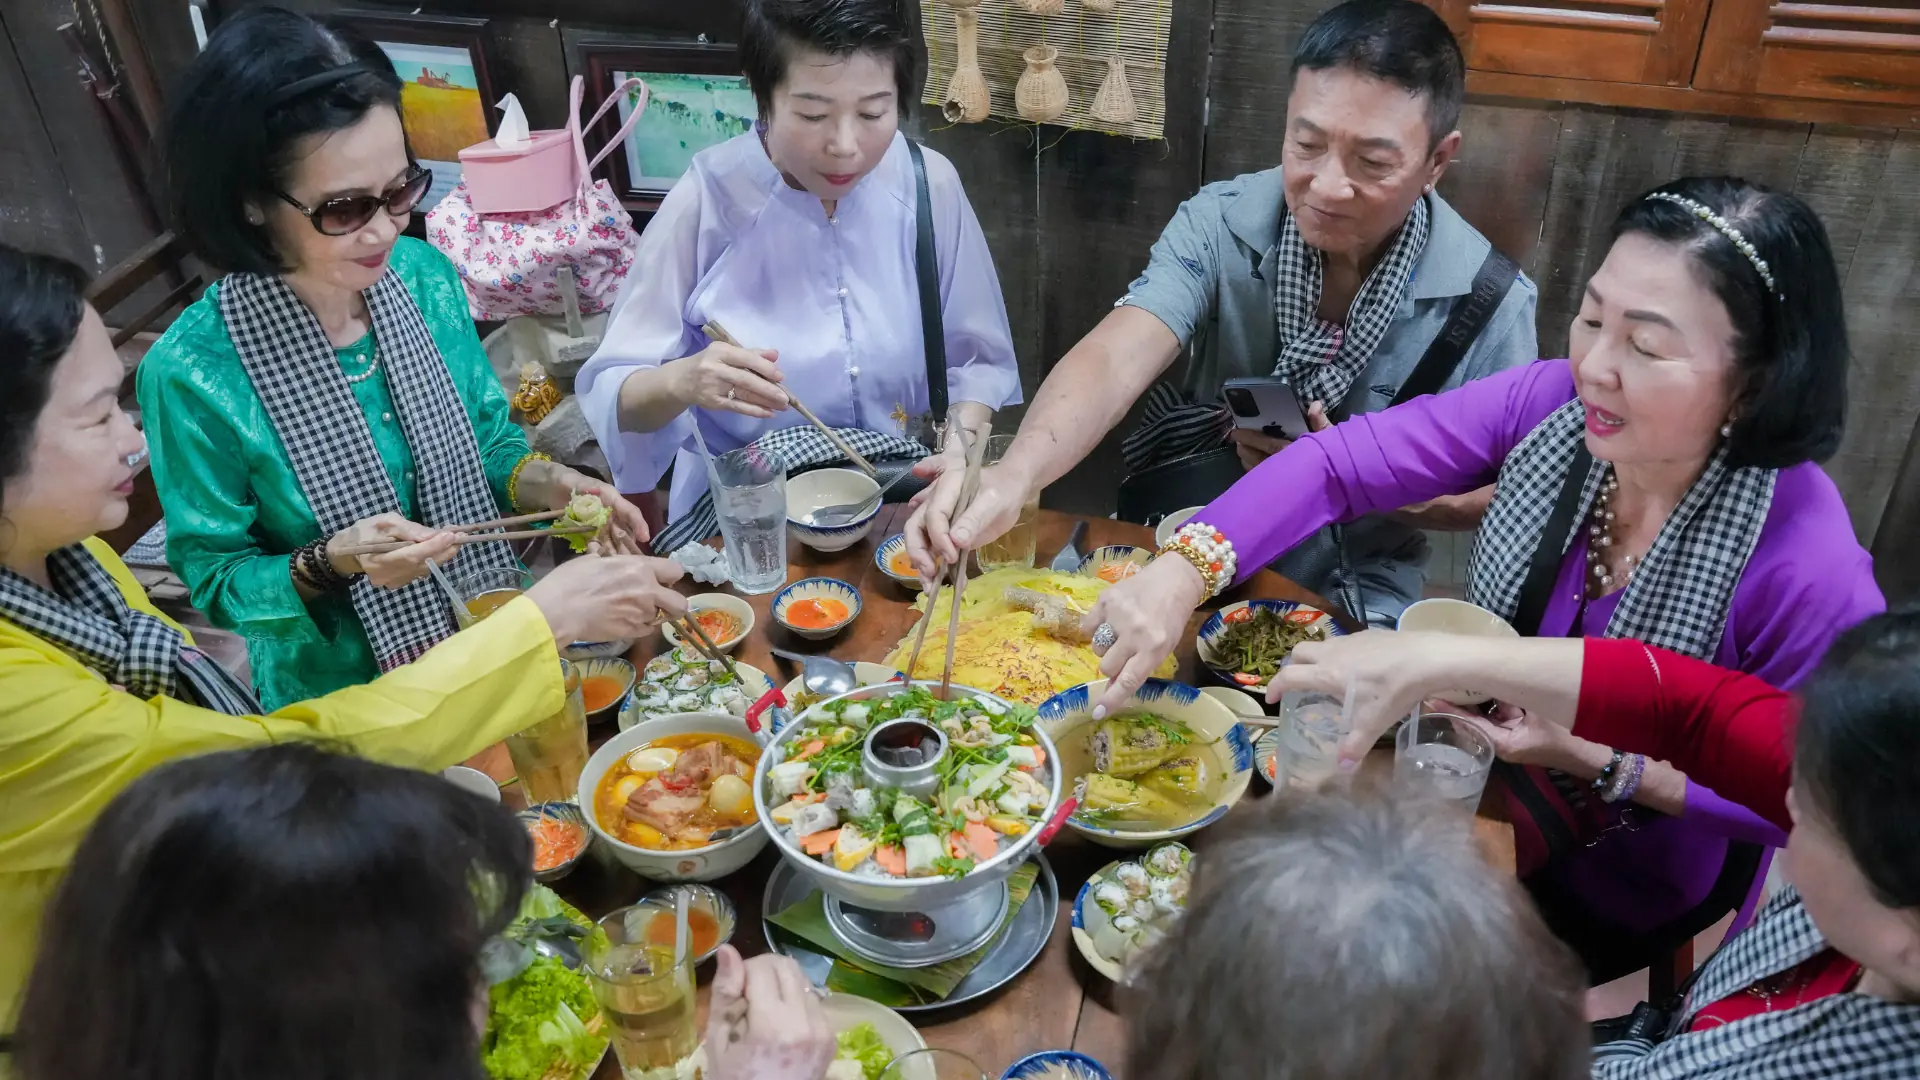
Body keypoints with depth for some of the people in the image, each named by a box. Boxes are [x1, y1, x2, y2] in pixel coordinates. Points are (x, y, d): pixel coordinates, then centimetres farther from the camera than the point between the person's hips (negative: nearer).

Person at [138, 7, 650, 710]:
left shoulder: (423, 274, -7)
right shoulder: (192, 374, -20)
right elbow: (213, 579, -9)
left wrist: (543, 484, -14)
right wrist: (328, 565, -27)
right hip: (344, 698, -2)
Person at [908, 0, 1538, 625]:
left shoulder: (1491, 303, -13)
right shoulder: (1219, 225, -13)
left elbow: (1499, 500, -2)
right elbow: (1114, 362, -28)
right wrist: (1013, 475, -48)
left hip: (1353, 608, 0)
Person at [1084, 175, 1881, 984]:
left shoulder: (1808, 567, -29)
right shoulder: (1551, 403, -19)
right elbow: (1337, 462, -21)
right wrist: (1183, 572, -35)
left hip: (1626, 890, -4)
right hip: (1480, 760, 4)